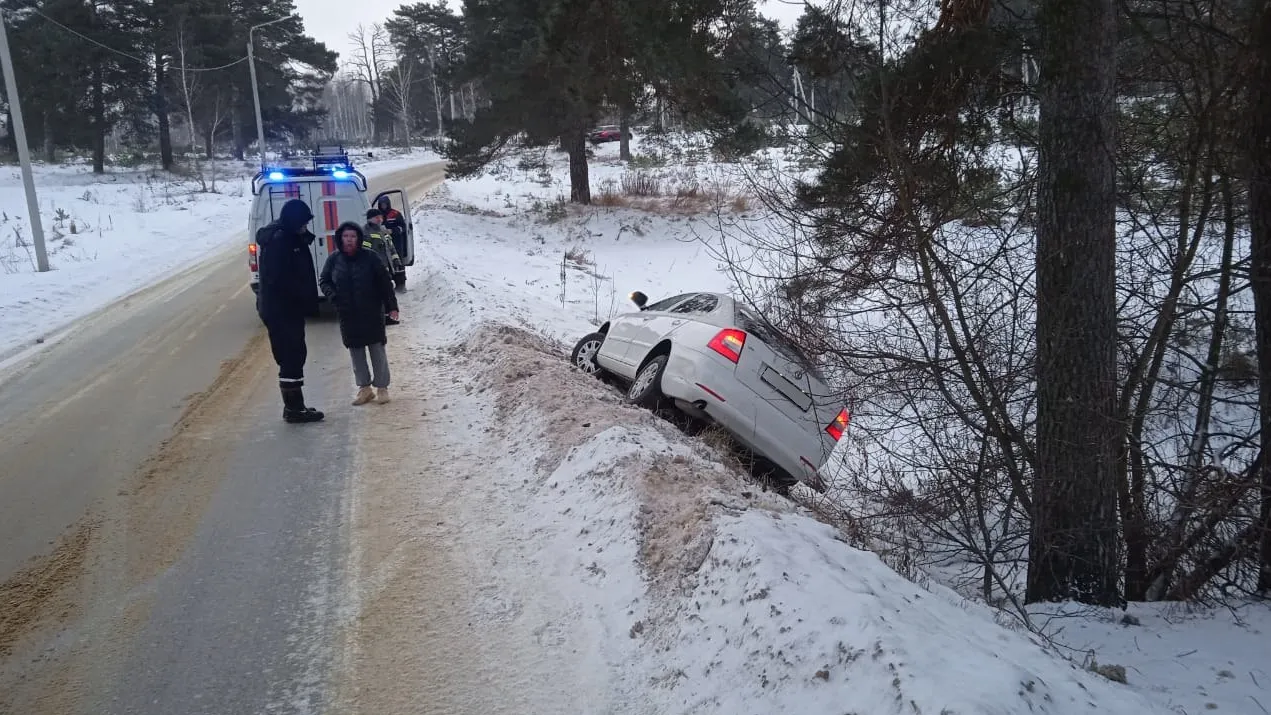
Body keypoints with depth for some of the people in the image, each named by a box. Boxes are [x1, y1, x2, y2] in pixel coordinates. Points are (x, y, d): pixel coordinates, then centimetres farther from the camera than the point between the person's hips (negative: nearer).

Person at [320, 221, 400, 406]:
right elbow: (324, 281, 11)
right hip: (347, 315, 3)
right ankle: (364, 387, 21)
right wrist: (333, 295, -8)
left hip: (372, 313, -3)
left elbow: (385, 282, -4)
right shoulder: (334, 259, 1)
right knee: (356, 351, 10)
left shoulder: (370, 258, -7)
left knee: (377, 349, 2)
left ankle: (382, 387, 14)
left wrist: (391, 306, -8)